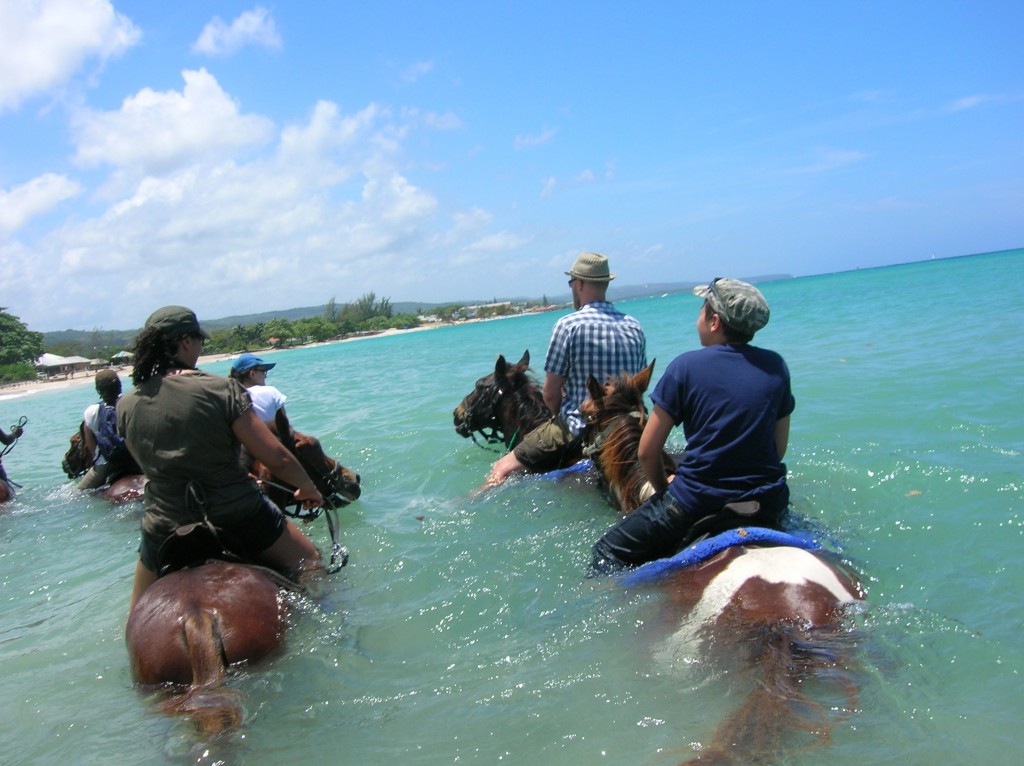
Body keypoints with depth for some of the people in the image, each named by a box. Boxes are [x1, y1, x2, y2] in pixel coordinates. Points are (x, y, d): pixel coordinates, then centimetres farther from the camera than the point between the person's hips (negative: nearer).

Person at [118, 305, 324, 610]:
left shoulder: (126, 406, -2)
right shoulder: (221, 389, -14)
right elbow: (276, 457, -16)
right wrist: (308, 488, 5)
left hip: (166, 530, 3)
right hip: (238, 519, -3)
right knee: (310, 561, 19)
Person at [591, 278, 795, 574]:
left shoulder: (686, 366, -7)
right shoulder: (776, 366, 5)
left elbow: (647, 452, -4)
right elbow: (780, 448, 11)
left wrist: (662, 487, 14)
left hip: (697, 503, -4)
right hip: (770, 505, 5)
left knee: (608, 553, 11)